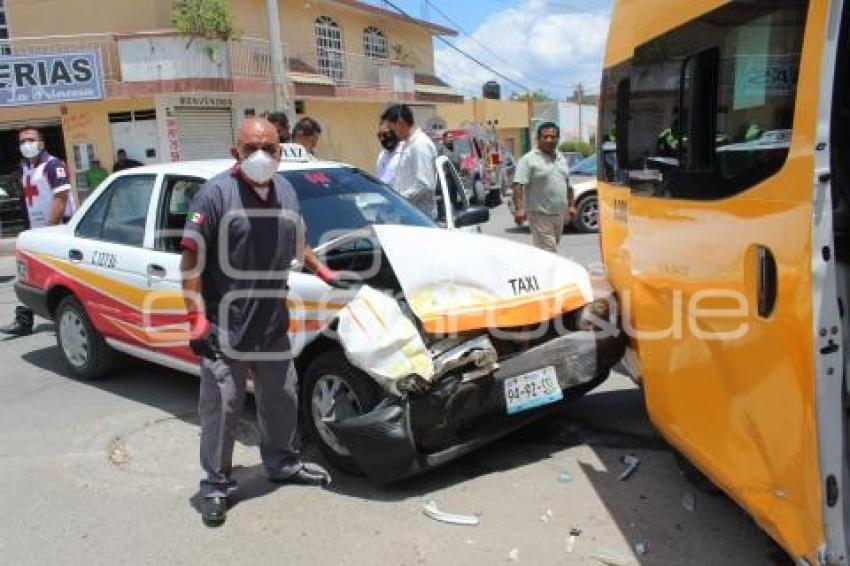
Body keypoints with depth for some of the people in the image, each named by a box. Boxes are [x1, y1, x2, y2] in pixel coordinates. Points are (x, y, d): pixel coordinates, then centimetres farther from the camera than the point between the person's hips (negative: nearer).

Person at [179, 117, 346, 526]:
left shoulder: (286, 192, 9)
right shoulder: (216, 194, -13)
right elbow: (190, 259, -15)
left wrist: (323, 272, 19)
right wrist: (197, 318, -20)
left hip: (273, 324, 7)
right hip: (225, 328, -6)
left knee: (281, 400, 18)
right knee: (222, 407, 2)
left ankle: (282, 464, 38)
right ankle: (215, 485, 19)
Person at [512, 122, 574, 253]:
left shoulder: (561, 159, 15)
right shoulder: (529, 159, -9)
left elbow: (567, 185, 25)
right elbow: (518, 185, -17)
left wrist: (571, 205, 19)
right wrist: (519, 208, -28)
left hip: (558, 214, 8)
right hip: (540, 214, -8)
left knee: (553, 247, 15)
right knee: (548, 252, -11)